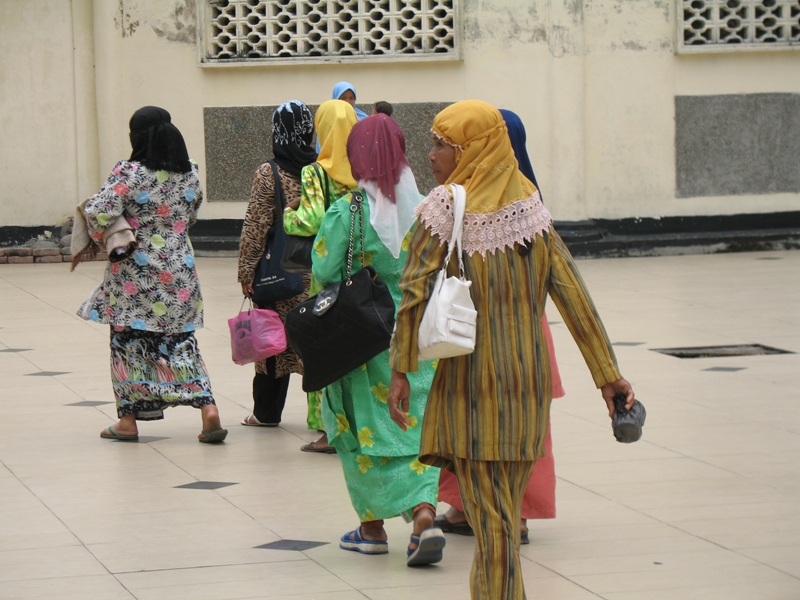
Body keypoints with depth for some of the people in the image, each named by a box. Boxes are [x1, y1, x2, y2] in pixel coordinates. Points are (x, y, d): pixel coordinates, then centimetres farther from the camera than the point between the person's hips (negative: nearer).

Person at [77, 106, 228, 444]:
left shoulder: (129, 174, -14)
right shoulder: (190, 174, 3)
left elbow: (99, 214, -21)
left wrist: (102, 235, -1)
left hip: (135, 276, -4)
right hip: (179, 274, 4)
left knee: (129, 341, 8)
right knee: (180, 342, 9)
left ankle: (128, 419, 13)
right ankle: (208, 407, -5)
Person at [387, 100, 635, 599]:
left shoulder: (446, 206, -9)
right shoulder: (528, 205, 4)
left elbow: (415, 291, -15)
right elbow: (572, 292, 0)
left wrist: (401, 372, -10)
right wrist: (608, 374, 1)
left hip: (471, 382, -5)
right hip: (528, 380, 5)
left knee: (490, 516, 0)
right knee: (507, 507, 16)